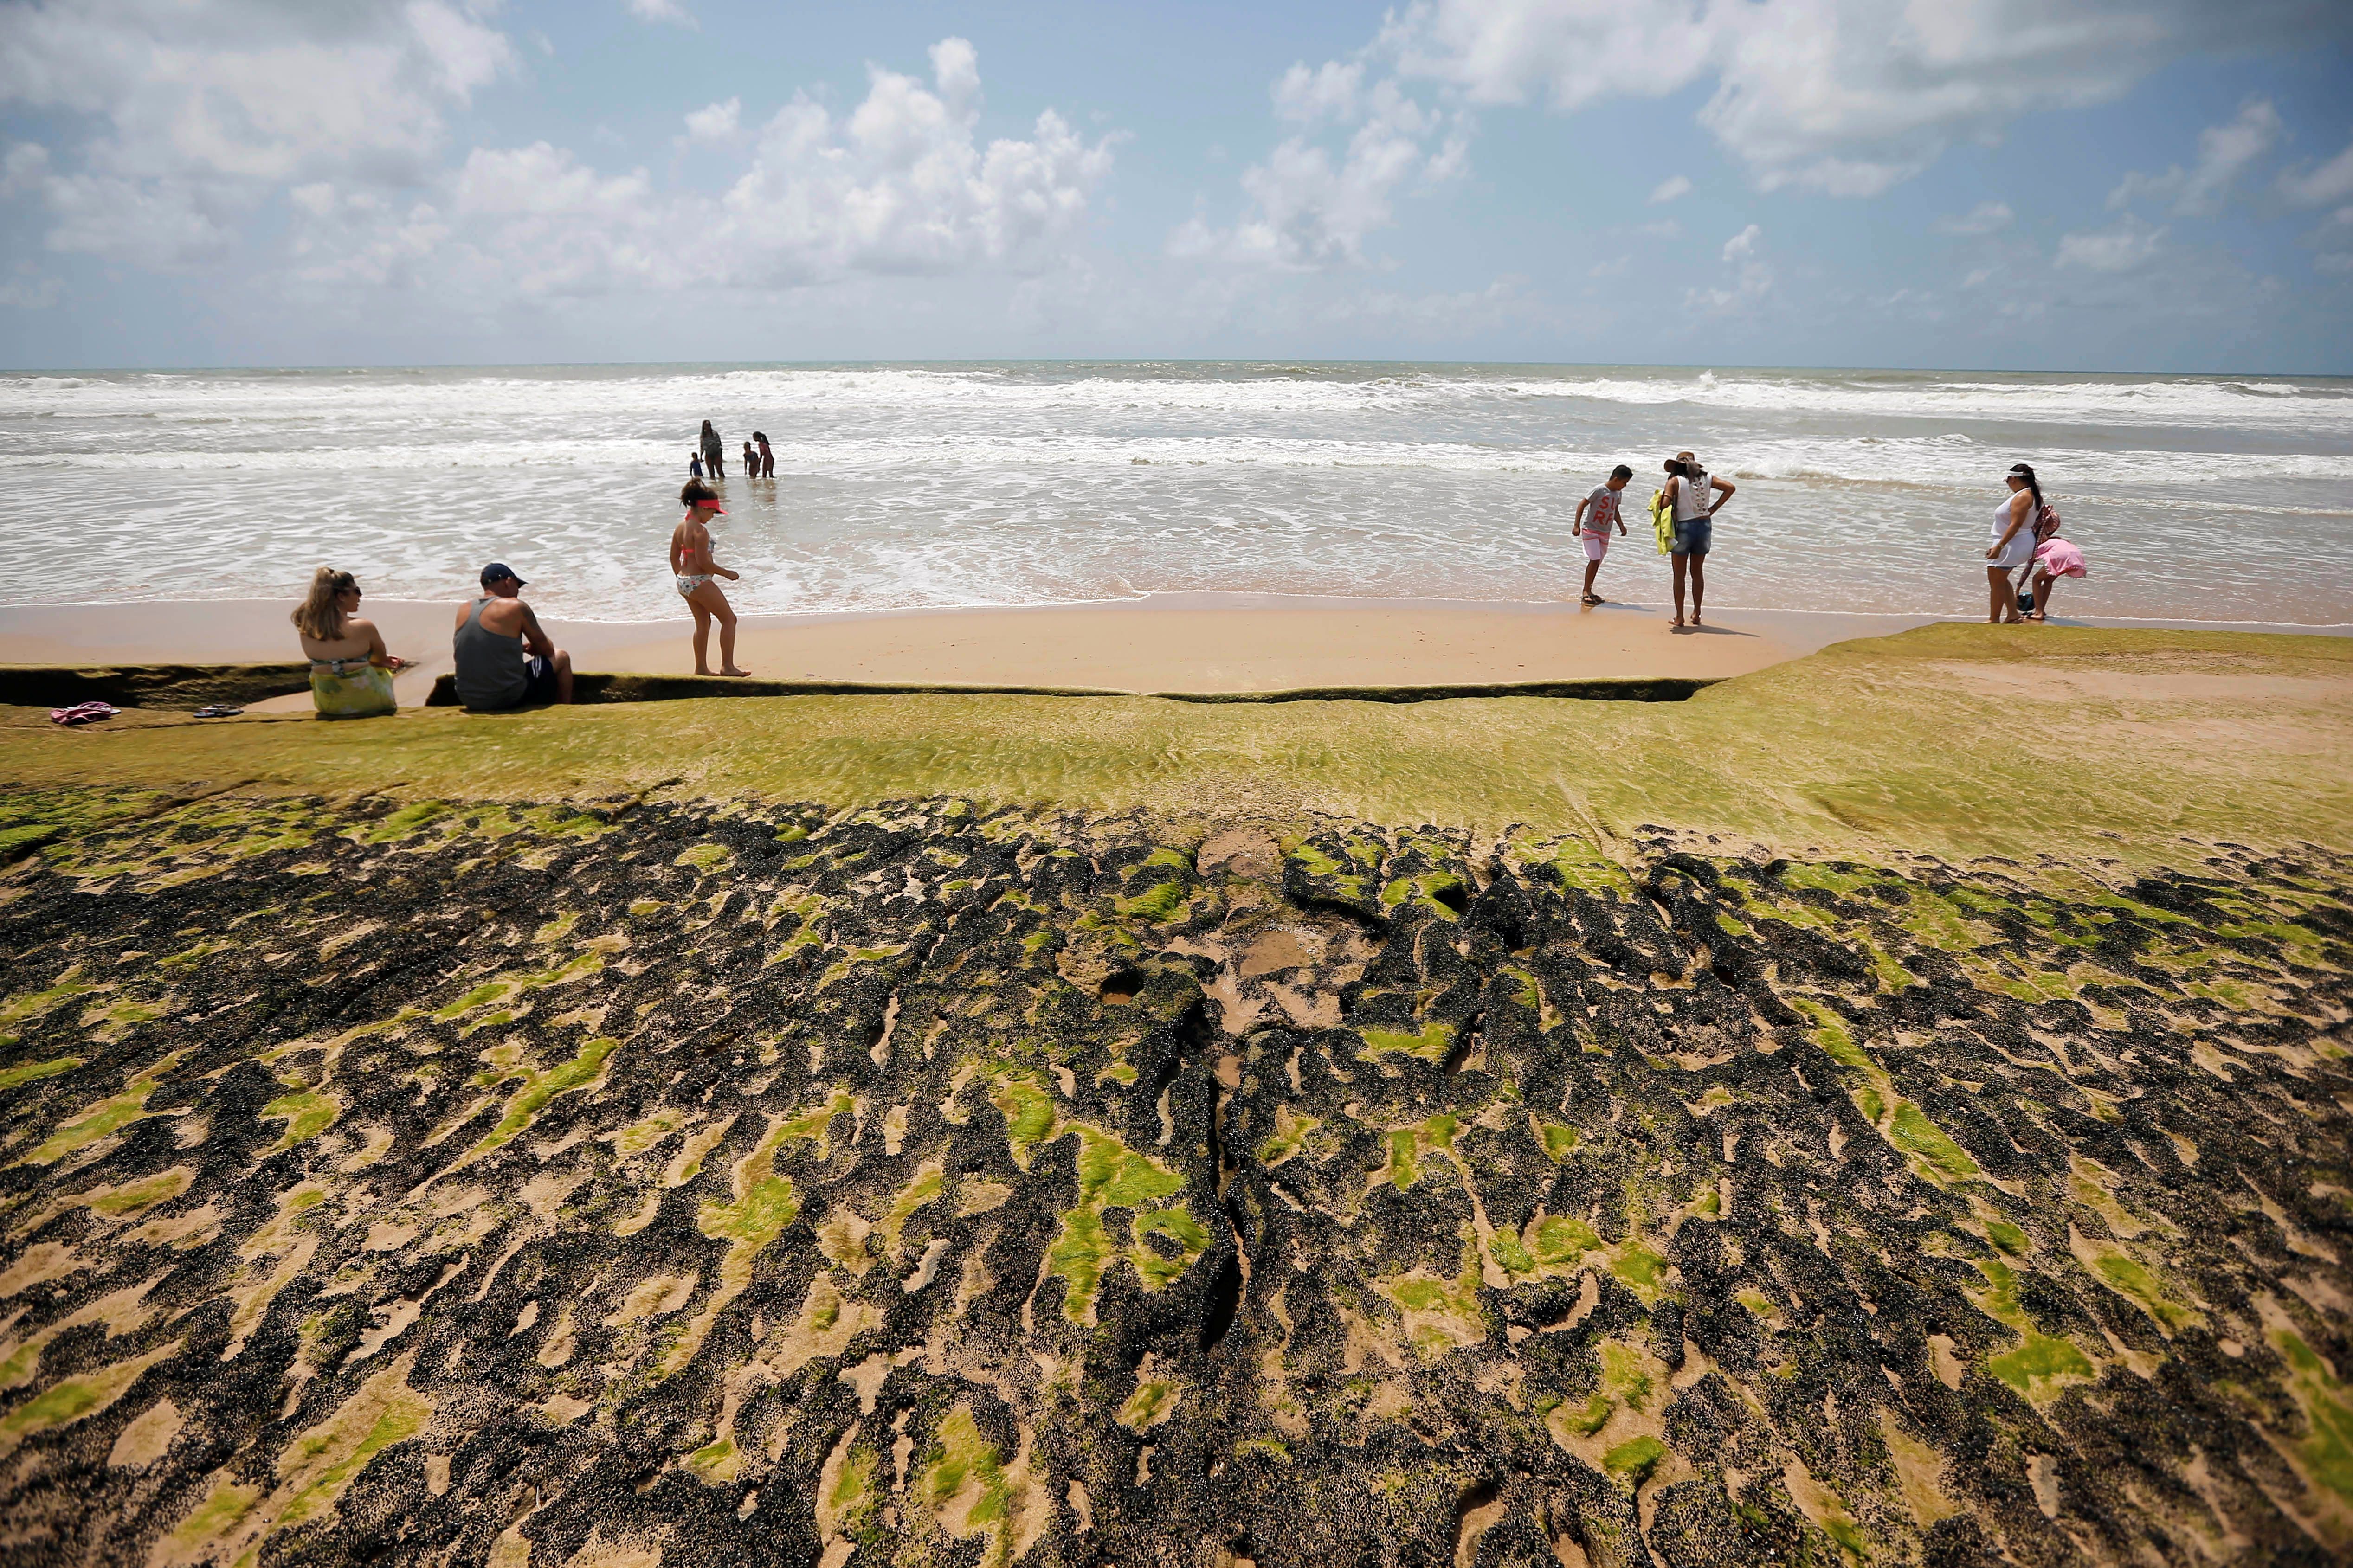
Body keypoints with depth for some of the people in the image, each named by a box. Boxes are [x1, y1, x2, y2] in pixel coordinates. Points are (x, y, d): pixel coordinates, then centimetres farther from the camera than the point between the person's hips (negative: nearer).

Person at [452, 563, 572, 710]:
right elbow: (547, 649, 0)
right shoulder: (515, 607, -9)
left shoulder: (463, 611, 7)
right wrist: (533, 648, 22)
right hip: (510, 698, -6)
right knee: (561, 658, 16)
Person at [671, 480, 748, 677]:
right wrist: (727, 573, -11)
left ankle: (701, 667, 24)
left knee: (703, 623, 20)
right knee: (729, 619, 0)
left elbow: (674, 558, 15)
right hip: (699, 582, -9)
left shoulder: (680, 528, 9)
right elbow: (703, 562, -22)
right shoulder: (700, 531, -18)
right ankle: (727, 666, -2)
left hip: (684, 581, 9)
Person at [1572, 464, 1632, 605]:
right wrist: (1577, 526, -19)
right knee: (1594, 560, -14)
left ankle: (1589, 591, 16)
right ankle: (1586, 591, -7)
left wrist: (1621, 526, 7)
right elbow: (1582, 505, -14)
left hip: (1605, 532, 7)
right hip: (1590, 529, -7)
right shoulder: (1599, 490, -15)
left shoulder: (1617, 494, 6)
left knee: (1597, 562, 8)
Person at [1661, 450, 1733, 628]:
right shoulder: (1707, 478, 5)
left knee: (1679, 575, 6)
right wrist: (1713, 509, 2)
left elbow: (1666, 503, -20)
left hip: (1684, 528, -4)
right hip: (1705, 526, 4)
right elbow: (1730, 488, -1)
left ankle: (1679, 617, 8)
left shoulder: (1675, 481, -6)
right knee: (1698, 572, 17)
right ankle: (1696, 614, 22)